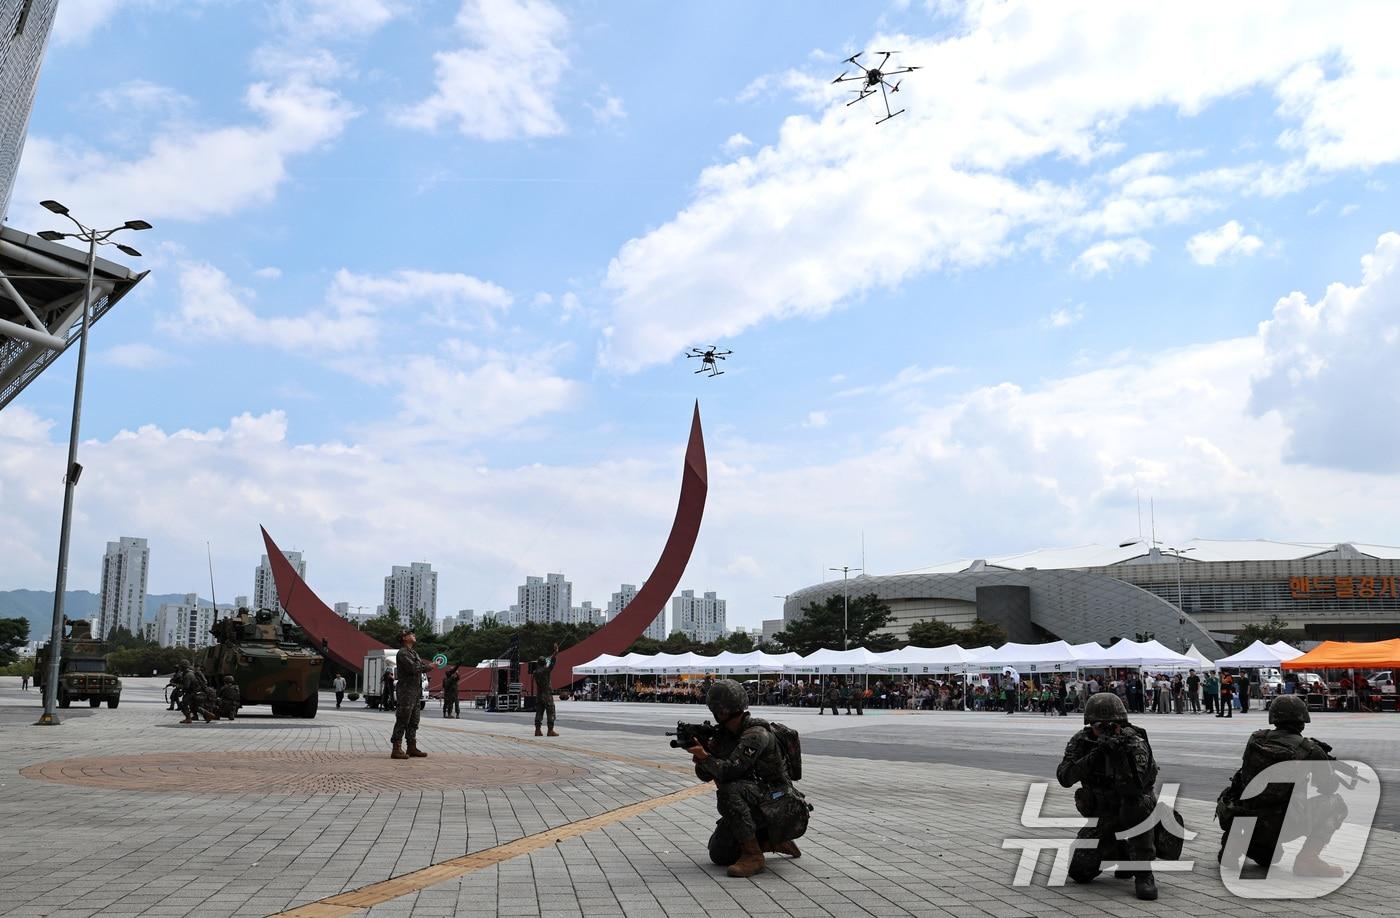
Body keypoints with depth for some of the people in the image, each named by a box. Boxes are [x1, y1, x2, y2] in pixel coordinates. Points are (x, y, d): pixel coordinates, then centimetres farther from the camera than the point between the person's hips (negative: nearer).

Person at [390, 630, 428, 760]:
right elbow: (413, 668, -22)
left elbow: (421, 666, 17)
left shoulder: (413, 653, 20)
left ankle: (412, 748, 18)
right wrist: (428, 667, -11)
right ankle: (396, 749, -8)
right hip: (406, 690, -10)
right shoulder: (402, 653, -11)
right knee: (402, 720, -9)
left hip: (416, 691, 10)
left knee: (413, 721, 12)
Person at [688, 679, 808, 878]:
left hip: (776, 805, -9)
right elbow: (705, 775, 4)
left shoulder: (756, 734, -21)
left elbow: (730, 770, -31)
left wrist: (704, 756, -26)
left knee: (729, 791, -32)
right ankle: (771, 841, 19)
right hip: (752, 806, 9)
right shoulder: (725, 734, 6)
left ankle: (753, 856, -21)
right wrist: (699, 752, -14)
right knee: (719, 854, 1)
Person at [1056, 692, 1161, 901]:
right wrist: (1095, 755, -37)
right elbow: (1064, 778, -27)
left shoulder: (1135, 743, -22)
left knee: (1138, 803, -38)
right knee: (1079, 872, -3)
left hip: (1134, 813, -3)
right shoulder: (1081, 742, -12)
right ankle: (1118, 851, 26)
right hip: (1102, 817, 3)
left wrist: (1120, 756, -45)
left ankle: (1143, 873, -22)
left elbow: (1134, 789, -35)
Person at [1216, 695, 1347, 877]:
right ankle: (1308, 858, 0)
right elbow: (1329, 787, 7)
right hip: (1280, 828, -5)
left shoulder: (1255, 739, 5)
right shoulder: (1310, 749, -6)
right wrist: (1326, 760, 27)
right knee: (1337, 804, 13)